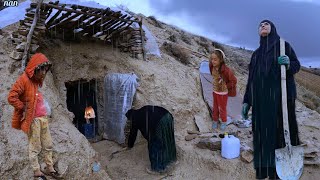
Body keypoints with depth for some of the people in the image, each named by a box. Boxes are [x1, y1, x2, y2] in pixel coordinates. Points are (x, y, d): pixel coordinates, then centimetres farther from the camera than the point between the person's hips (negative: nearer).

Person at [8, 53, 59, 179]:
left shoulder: (37, 80, 13)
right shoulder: (23, 80, -12)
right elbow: (11, 97, -19)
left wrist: (44, 110, 10)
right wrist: (24, 108, -11)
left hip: (43, 118, 8)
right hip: (33, 120, -8)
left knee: (48, 145, 14)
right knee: (35, 148, 4)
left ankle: (50, 168, 26)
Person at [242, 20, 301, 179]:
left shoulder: (283, 45, 10)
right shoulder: (256, 53, 21)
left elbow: (297, 65, 4)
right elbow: (251, 78, 16)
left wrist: (287, 63, -21)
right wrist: (246, 101, 9)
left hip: (280, 95, -4)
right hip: (261, 97, 4)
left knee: (280, 131, -8)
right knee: (262, 133, 1)